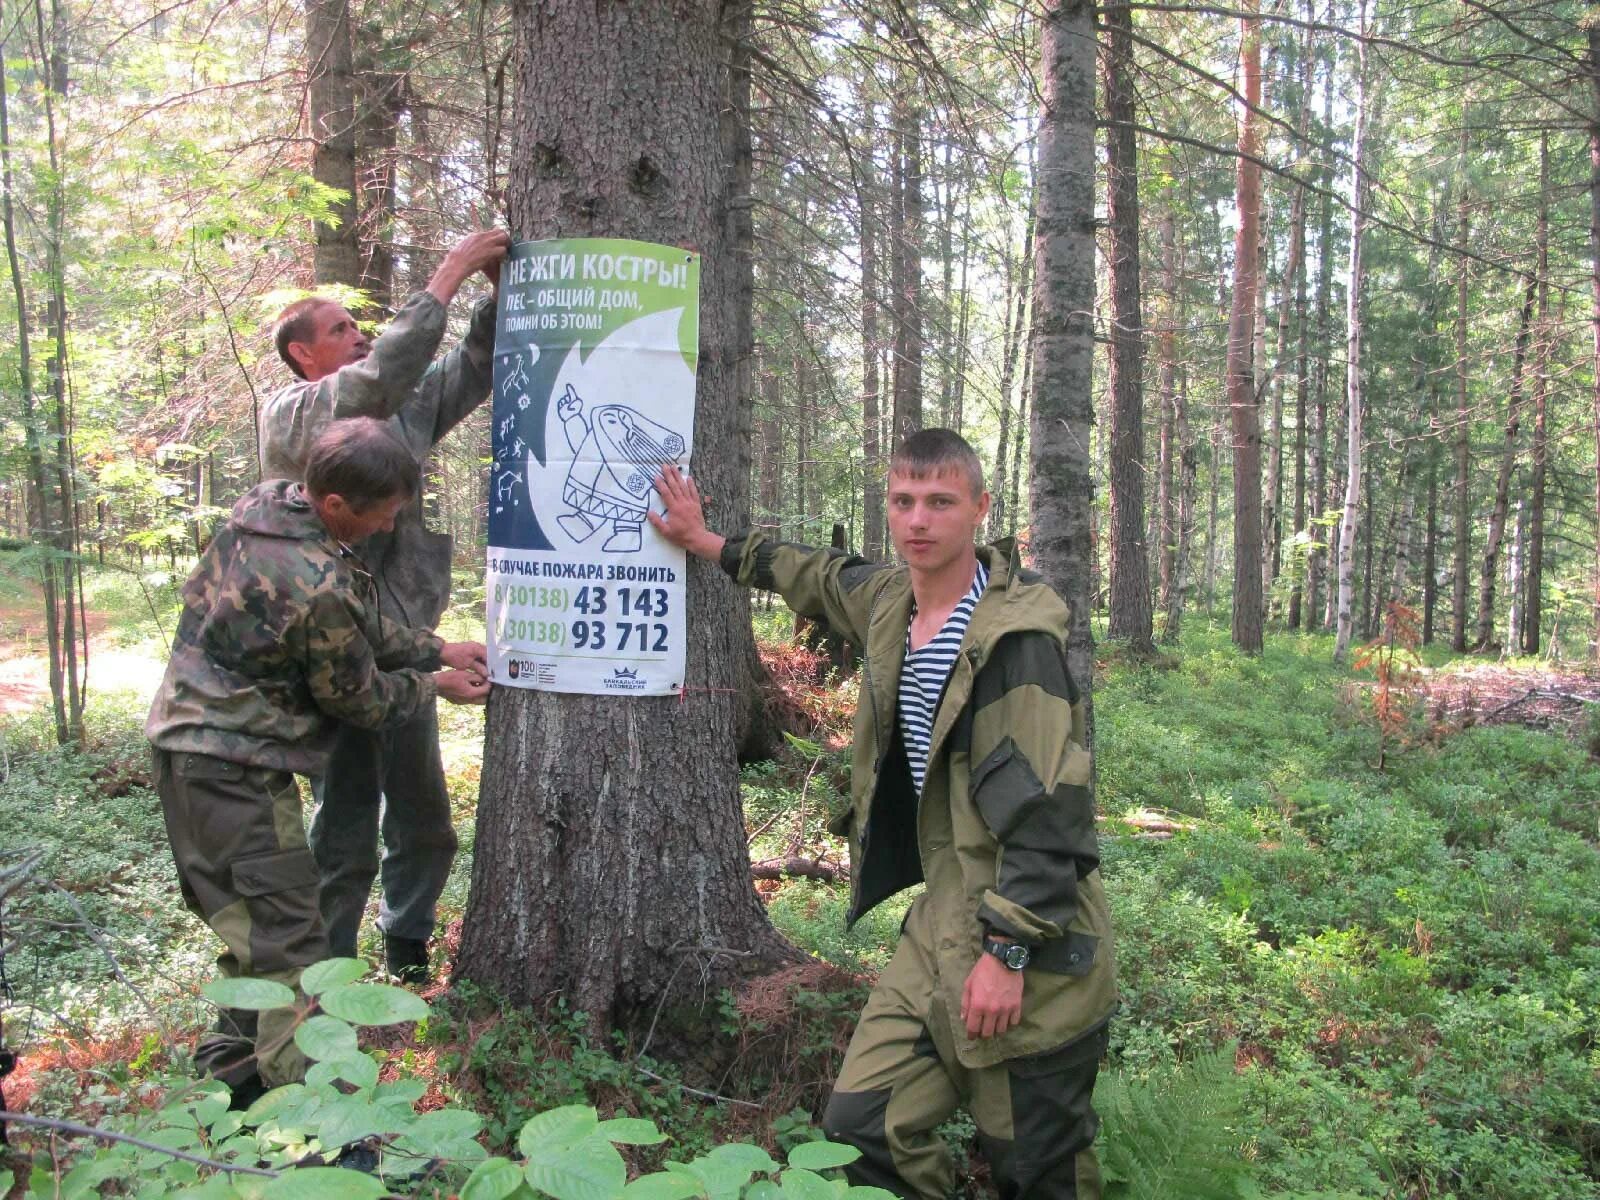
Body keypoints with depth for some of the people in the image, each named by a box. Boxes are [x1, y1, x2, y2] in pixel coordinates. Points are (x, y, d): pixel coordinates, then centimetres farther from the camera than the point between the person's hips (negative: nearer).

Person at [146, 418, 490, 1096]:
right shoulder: (319, 588, -27)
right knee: (289, 943, -5)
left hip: (189, 746, 10)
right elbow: (359, 699, -10)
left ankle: (233, 1067, 34)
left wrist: (438, 651, 11)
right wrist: (434, 686, 6)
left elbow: (360, 625, 13)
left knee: (252, 925, 21)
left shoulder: (263, 505, 1)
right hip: (235, 770, -10)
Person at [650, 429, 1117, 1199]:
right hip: (938, 924, 7)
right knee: (862, 1131, 5)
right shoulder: (889, 601, 6)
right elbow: (820, 577, 29)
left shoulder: (1016, 636, -17)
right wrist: (706, 543, 37)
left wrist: (1006, 953, -21)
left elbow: (1044, 808, -20)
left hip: (1024, 941, -7)